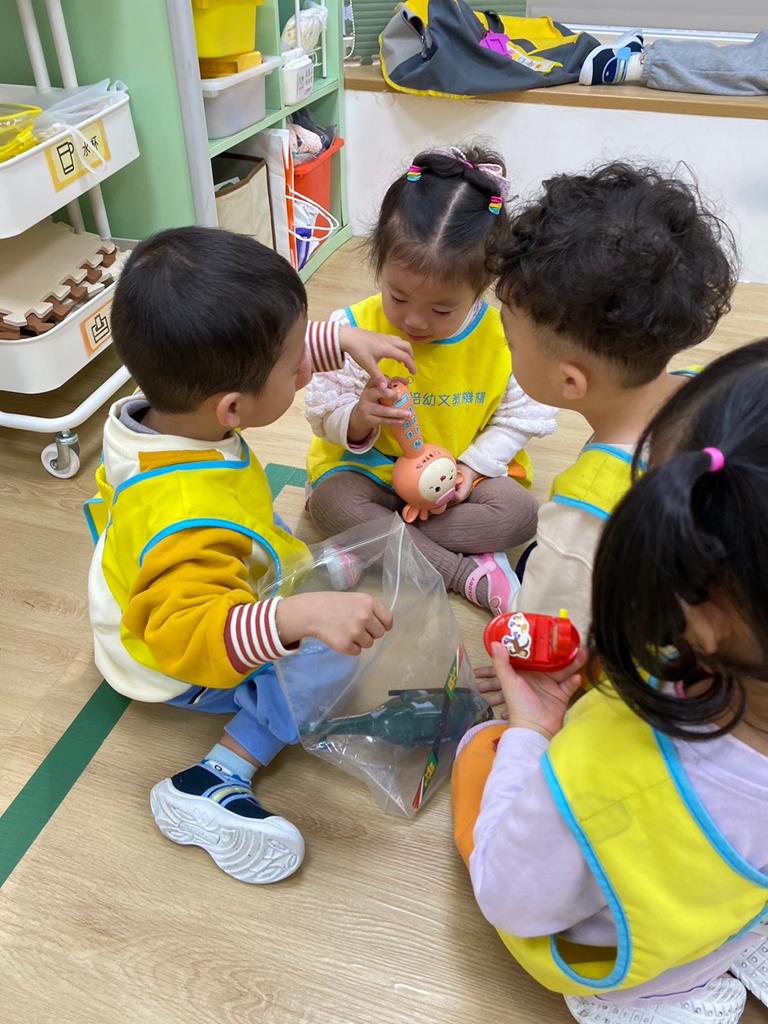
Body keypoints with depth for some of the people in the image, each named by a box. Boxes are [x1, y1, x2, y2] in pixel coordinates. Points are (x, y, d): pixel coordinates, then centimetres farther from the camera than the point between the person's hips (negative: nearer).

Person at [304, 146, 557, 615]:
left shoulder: (503, 335, -14)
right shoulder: (357, 329, -15)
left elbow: (521, 415, -4)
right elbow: (324, 411, -10)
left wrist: (472, 465, -16)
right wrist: (359, 418, -33)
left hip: (464, 473, 1)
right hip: (368, 468, 0)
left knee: (520, 512, -25)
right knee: (329, 499, -30)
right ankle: (465, 572, -26)